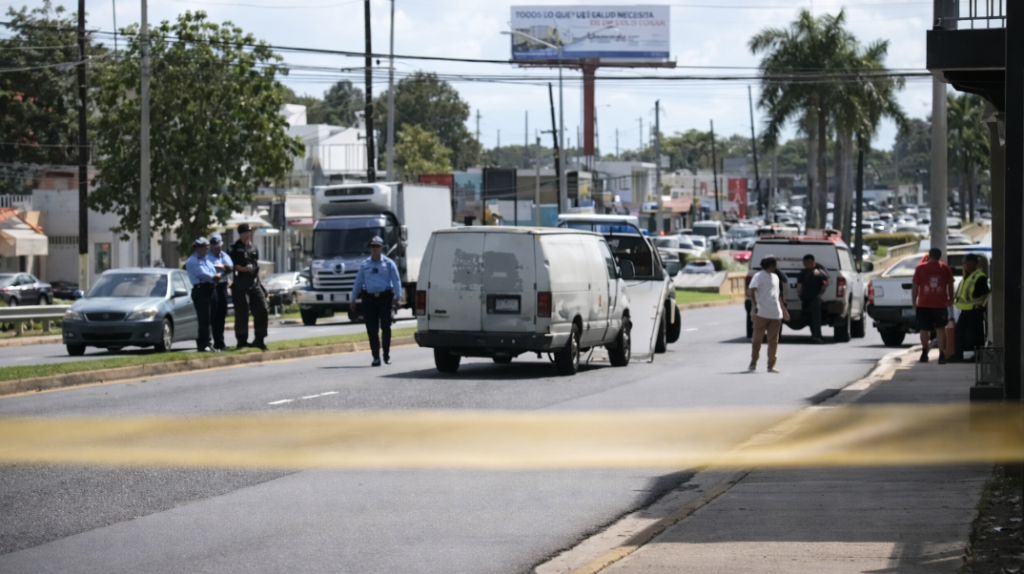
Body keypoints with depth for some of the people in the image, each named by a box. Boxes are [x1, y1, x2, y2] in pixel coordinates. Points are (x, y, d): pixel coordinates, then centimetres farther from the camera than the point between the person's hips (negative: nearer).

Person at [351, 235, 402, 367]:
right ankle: (376, 357, 6)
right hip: (369, 299, 2)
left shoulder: (388, 263, 5)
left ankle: (387, 355, 13)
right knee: (371, 330, 0)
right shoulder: (365, 265, 13)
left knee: (386, 327, -3)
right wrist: (353, 299, 12)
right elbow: (358, 282, 15)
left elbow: (396, 281, -1)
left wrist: (397, 297, -11)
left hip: (385, 298, -2)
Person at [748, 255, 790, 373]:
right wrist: (754, 305, -27)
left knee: (773, 341, 3)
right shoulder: (759, 276, -3)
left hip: (775, 314, 6)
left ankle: (771, 365, 6)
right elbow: (752, 291, -13)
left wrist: (784, 309, 26)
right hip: (761, 313, -6)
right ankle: (753, 363, 12)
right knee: (757, 338, 0)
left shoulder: (775, 277, 18)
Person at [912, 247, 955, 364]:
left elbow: (915, 287, 0)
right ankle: (941, 354, -5)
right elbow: (950, 285, 11)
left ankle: (924, 352, 18)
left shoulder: (920, 267, 0)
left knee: (924, 329, 10)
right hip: (940, 304, 1)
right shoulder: (945, 268, 4)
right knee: (940, 328, 3)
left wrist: (913, 302, 6)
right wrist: (950, 299, 25)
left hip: (923, 304, -1)